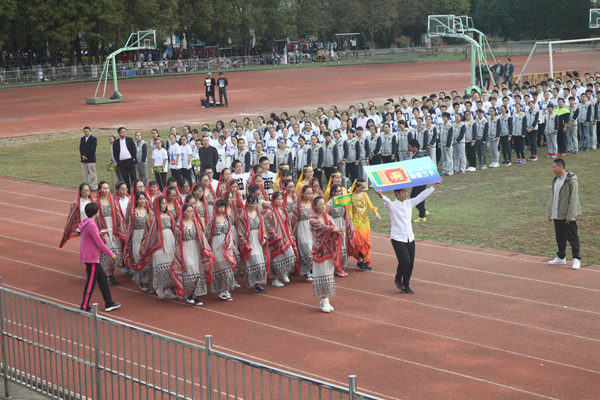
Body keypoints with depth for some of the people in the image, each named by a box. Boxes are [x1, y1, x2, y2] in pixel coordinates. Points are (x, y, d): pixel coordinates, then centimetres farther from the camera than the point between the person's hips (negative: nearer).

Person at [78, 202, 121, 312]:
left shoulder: (87, 223, 10)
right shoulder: (91, 225, -22)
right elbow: (99, 242, -21)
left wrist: (99, 232, 29)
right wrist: (111, 254, -14)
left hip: (91, 257, 11)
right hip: (91, 258, -11)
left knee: (102, 277, 16)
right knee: (91, 282, -2)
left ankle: (109, 303, 23)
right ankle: (85, 307, 7)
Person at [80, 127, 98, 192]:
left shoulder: (93, 139, -5)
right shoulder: (82, 139, 15)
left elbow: (92, 149, -13)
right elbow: (81, 148, 8)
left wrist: (85, 155, -14)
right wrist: (82, 156, -9)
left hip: (91, 159, -6)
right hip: (84, 159, 6)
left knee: (92, 173, -4)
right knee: (85, 174, 8)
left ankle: (94, 187, 1)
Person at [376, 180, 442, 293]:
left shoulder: (409, 203, 8)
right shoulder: (392, 206, -10)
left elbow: (421, 196, 15)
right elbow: (387, 201, -31)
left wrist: (434, 187, 19)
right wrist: (381, 197, -54)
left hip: (410, 239, 6)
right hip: (398, 240, -6)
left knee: (410, 263, 6)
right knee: (405, 261, -15)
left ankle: (405, 286, 20)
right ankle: (398, 279, 13)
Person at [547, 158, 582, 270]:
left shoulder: (571, 180, -14)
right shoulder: (556, 180, 11)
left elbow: (573, 199, -16)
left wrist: (570, 216, -18)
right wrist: (550, 211, 14)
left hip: (567, 215, -8)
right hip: (557, 215, 8)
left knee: (572, 237, -2)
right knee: (559, 237, 14)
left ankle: (576, 259, 5)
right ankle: (561, 257, 26)